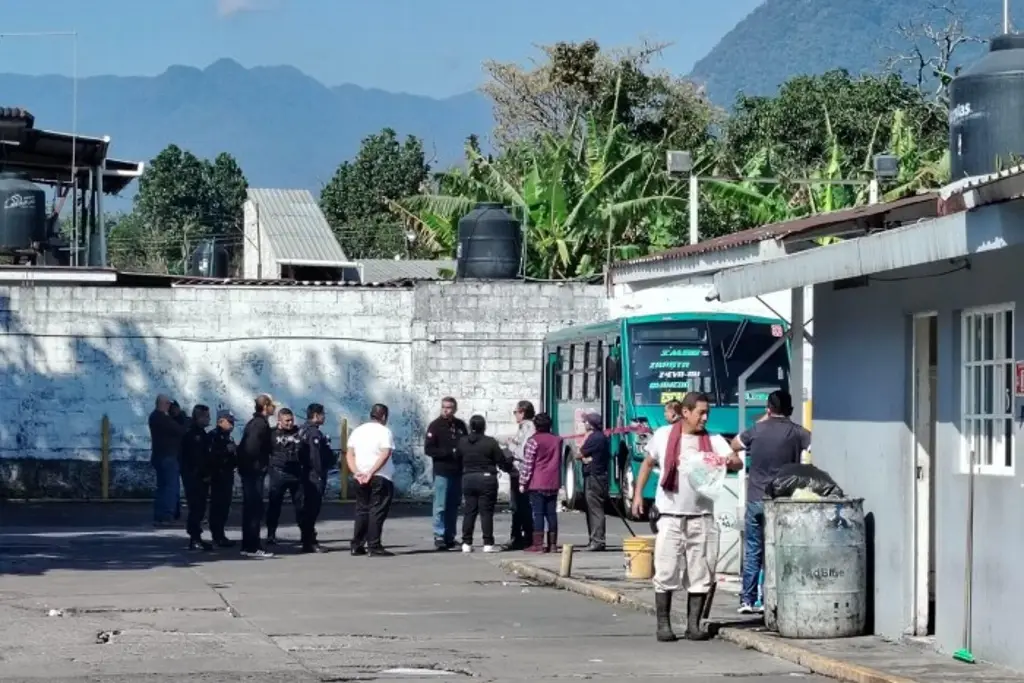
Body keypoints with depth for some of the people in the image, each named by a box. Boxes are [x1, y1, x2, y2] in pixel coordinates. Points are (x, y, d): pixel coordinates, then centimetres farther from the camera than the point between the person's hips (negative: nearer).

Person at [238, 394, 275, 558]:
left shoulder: (254, 422, 16)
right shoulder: (261, 424, -15)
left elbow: (245, 446, 17)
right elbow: (252, 447, -25)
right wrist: (259, 464, -16)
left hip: (248, 471, 10)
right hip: (255, 472, -10)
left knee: (250, 509, 13)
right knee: (256, 509, -8)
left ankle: (247, 546, 18)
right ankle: (253, 547, -8)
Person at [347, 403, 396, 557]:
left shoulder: (357, 431, 13)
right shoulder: (384, 432, -6)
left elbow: (349, 454, 6)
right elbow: (385, 455, -19)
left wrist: (356, 472, -5)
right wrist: (371, 473, -21)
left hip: (360, 478, 6)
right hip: (380, 478, -6)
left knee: (361, 510, 13)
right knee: (377, 512, -4)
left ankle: (357, 546, 12)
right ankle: (374, 547, -8)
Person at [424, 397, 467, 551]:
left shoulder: (460, 425, 12)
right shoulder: (435, 426, -2)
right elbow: (428, 449, -8)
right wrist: (449, 453, -16)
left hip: (458, 472, 5)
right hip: (442, 472, -5)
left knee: (453, 506, 7)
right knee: (440, 506, -7)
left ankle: (450, 537, 12)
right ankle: (439, 536, -5)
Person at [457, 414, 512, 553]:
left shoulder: (462, 442, 2)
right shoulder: (491, 443, -10)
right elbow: (502, 463, -7)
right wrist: (510, 465, 14)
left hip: (468, 479, 4)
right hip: (486, 479, -4)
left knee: (469, 511, 9)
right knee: (486, 512, -1)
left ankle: (466, 543, 8)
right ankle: (488, 543, -2)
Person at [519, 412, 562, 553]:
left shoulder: (533, 441, -7)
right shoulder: (557, 440, 10)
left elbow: (527, 464, -8)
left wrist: (523, 482, -5)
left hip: (537, 483, -5)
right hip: (553, 483, 5)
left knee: (538, 513, -5)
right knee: (551, 513, 7)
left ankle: (538, 544, -9)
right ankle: (552, 543, 7)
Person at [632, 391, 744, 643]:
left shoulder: (714, 441, 4)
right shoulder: (663, 436, 4)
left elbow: (737, 463, -8)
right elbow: (648, 464, 16)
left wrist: (730, 462, -31)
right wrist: (638, 493, 10)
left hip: (701, 517, 2)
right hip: (671, 516, -2)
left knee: (701, 574, 3)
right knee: (666, 573, -2)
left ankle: (694, 625, 11)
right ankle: (663, 625, 6)